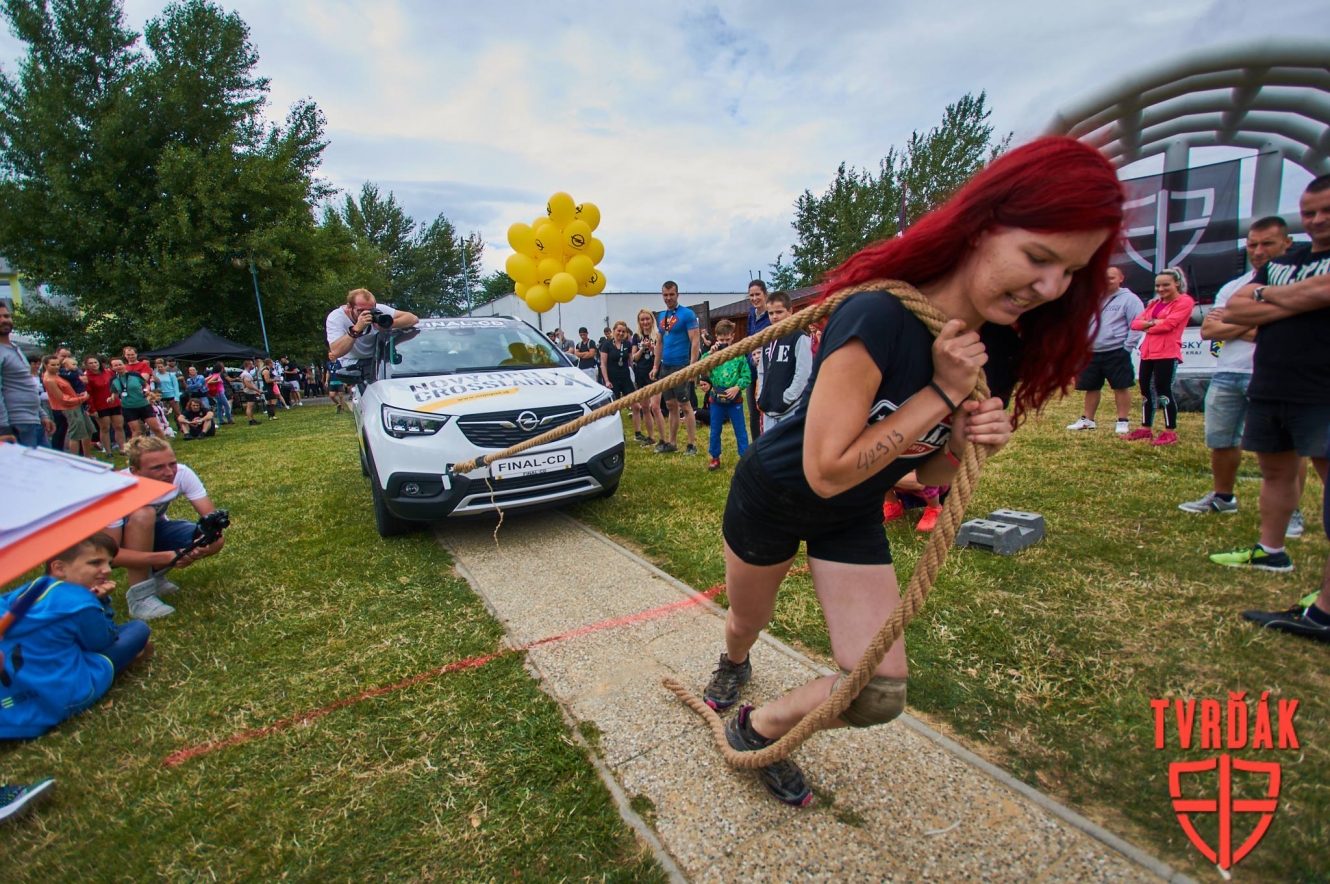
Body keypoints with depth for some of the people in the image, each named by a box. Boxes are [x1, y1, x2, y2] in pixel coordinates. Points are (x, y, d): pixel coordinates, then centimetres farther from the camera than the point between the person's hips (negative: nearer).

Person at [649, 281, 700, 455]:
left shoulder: (687, 314, -8)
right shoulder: (661, 317, 12)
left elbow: (695, 341, -13)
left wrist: (692, 366, -20)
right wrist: (656, 366, 13)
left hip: (680, 366, -7)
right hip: (665, 366, 7)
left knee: (684, 405, -4)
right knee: (671, 405, 11)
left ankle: (692, 444, 3)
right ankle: (672, 442, 19)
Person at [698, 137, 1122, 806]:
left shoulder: (1001, 349, -10)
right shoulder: (881, 317, -34)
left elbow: (929, 476, 0)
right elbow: (827, 471, -33)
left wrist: (964, 442, -23)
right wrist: (942, 393, -31)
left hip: (854, 518, 5)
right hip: (773, 494, -4)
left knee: (879, 696, -1)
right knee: (747, 620, 24)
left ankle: (758, 729, 29)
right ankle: (734, 665, 64)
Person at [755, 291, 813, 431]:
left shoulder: (799, 337, -7)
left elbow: (804, 374, -14)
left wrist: (786, 399, -15)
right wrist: (761, 398, 7)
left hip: (791, 409, -7)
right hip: (769, 409, 7)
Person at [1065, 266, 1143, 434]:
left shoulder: (1129, 299, -2)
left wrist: (1127, 347, -13)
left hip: (1116, 353, -6)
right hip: (1092, 352, 6)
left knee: (1121, 387, -2)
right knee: (1091, 387, 11)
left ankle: (1123, 421, 5)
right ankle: (1087, 420, 20)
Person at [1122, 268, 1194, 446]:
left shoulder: (1184, 301, -3)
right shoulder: (1154, 303, 19)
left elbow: (1168, 324, -15)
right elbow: (1135, 323, 8)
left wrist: (1146, 325, 0)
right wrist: (1152, 322, -10)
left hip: (1167, 353, -7)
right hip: (1147, 352, 7)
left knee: (1163, 391, -6)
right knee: (1146, 391, 10)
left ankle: (1171, 433, 1)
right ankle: (1146, 428, 20)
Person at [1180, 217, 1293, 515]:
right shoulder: (1232, 287, 16)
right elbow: (1207, 330, 6)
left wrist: (1230, 325, -5)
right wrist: (1251, 324, -7)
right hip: (1226, 373, 5)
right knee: (1221, 441, 12)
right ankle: (1223, 497, 28)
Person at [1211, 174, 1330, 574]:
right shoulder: (1280, 263, 16)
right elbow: (1233, 310, 7)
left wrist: (1265, 294, -2)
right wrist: (1295, 303, -7)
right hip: (1267, 391, 6)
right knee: (1276, 470, 14)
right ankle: (1270, 551, 25)